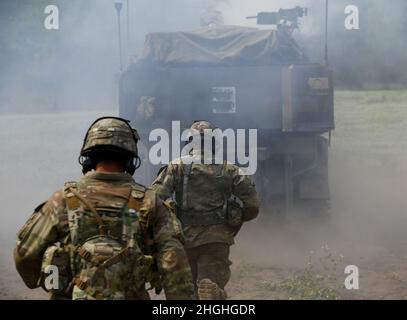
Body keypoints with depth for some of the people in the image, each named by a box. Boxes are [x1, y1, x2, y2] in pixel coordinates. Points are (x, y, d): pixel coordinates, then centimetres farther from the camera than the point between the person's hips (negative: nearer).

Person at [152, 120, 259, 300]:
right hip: (217, 240, -1)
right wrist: (234, 221, 21)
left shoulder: (177, 167, 1)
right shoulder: (230, 171, 4)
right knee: (212, 291, -4)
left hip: (184, 239, 1)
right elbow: (252, 206, 4)